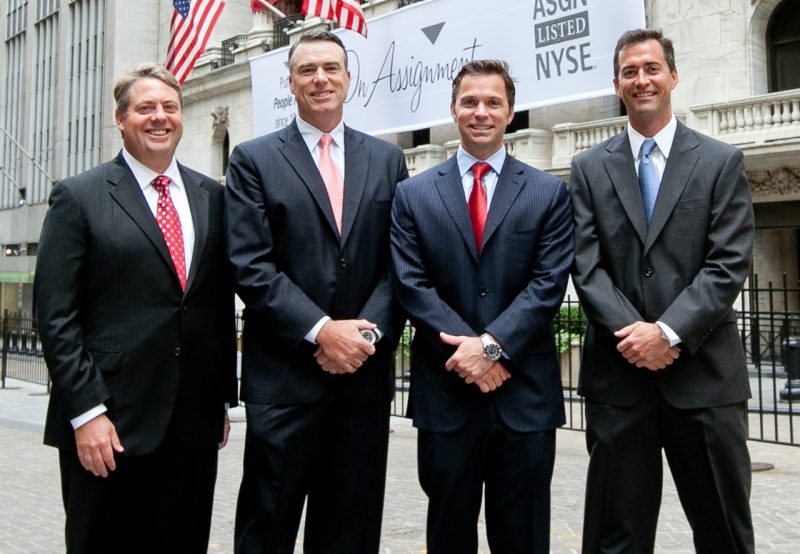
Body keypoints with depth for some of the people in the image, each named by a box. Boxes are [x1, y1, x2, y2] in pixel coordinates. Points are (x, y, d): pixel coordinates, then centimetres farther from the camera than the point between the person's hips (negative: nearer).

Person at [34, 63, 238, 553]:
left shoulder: (211, 197, 10)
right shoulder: (79, 197, -1)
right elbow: (56, 315, -6)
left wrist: (223, 398, 11)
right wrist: (86, 412, -12)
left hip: (195, 425, 4)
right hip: (109, 426, -3)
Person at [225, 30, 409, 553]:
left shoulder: (387, 159, 11)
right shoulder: (254, 159, 2)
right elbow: (251, 267, -7)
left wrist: (370, 333, -9)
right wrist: (320, 331, -14)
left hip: (364, 372, 3)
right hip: (284, 376, -2)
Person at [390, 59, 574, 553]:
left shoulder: (549, 192, 6)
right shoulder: (413, 194, 6)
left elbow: (549, 283, -4)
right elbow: (412, 285, -2)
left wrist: (492, 344, -15)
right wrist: (466, 350, -13)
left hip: (525, 392, 0)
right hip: (445, 389, 1)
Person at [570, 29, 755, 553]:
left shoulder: (721, 161, 5)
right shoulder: (590, 168, 9)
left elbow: (730, 263, -4)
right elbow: (587, 265, 0)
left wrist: (670, 332, -15)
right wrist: (631, 332, -13)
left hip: (704, 372, 0)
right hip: (619, 373, 1)